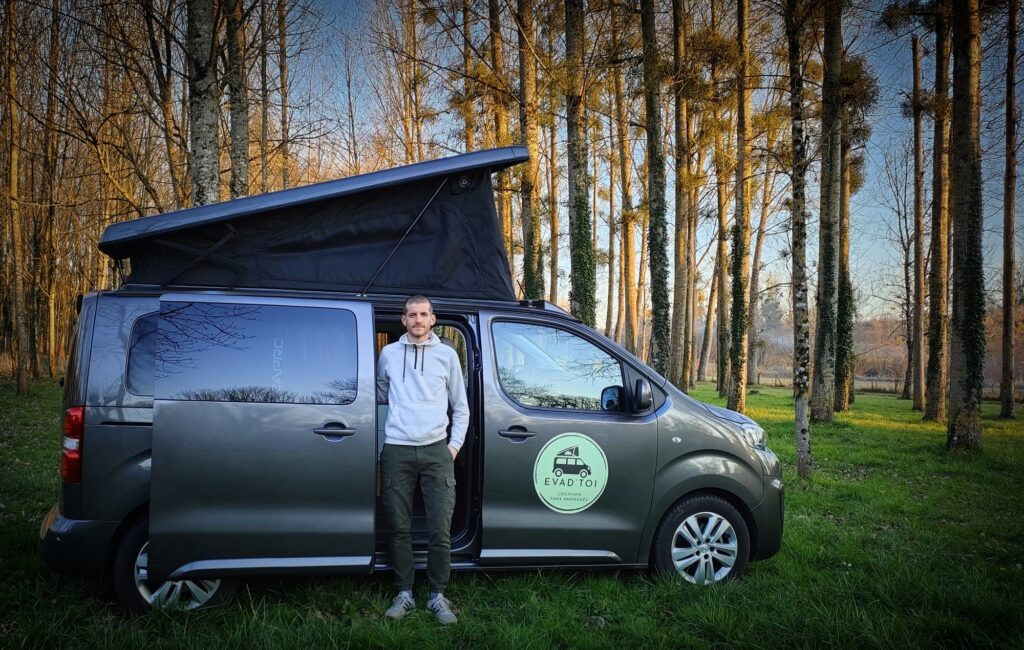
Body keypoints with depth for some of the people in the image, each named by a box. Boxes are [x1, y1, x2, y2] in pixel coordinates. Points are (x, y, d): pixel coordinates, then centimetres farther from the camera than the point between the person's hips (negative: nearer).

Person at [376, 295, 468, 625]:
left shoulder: (446, 355, 10)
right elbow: (379, 396, 21)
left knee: (440, 530, -4)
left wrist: (455, 443, 7)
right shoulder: (389, 353, 11)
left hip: (436, 450, 0)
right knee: (399, 527, 4)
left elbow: (461, 407, 15)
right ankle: (404, 593, 17)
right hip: (397, 450, 1)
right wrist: (378, 440, 14)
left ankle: (437, 595, 10)